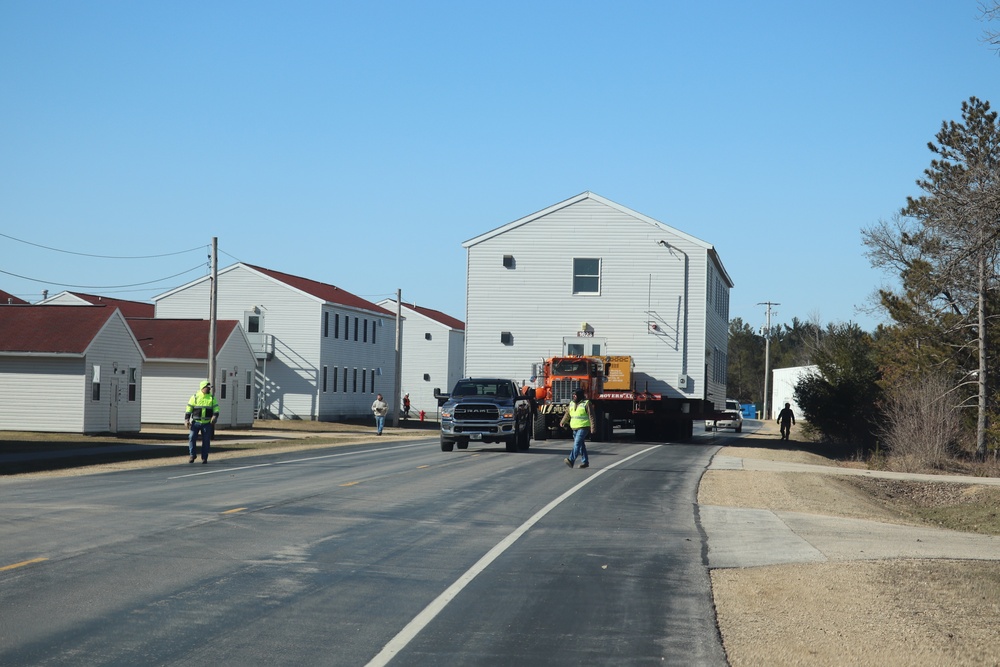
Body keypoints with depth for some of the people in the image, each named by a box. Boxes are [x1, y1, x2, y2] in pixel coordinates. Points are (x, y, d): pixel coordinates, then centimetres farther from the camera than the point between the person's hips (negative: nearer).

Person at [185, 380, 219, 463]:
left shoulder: (212, 398, 7)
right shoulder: (195, 397, 2)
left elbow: (216, 409, 3)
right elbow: (188, 409, 3)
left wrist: (214, 417, -16)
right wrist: (186, 420, -6)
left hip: (207, 423, 1)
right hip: (195, 422, -1)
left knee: (206, 441, 2)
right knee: (192, 438, -9)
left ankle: (204, 458, 10)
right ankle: (192, 456, 3)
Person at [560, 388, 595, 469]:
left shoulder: (586, 403, -8)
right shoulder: (571, 403, 12)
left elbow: (591, 416, -10)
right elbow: (567, 414, 25)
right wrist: (563, 422, 25)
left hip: (583, 428, -7)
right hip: (575, 428, 8)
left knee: (577, 443, -18)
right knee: (581, 445, 12)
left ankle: (571, 460, -28)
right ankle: (585, 462, 20)